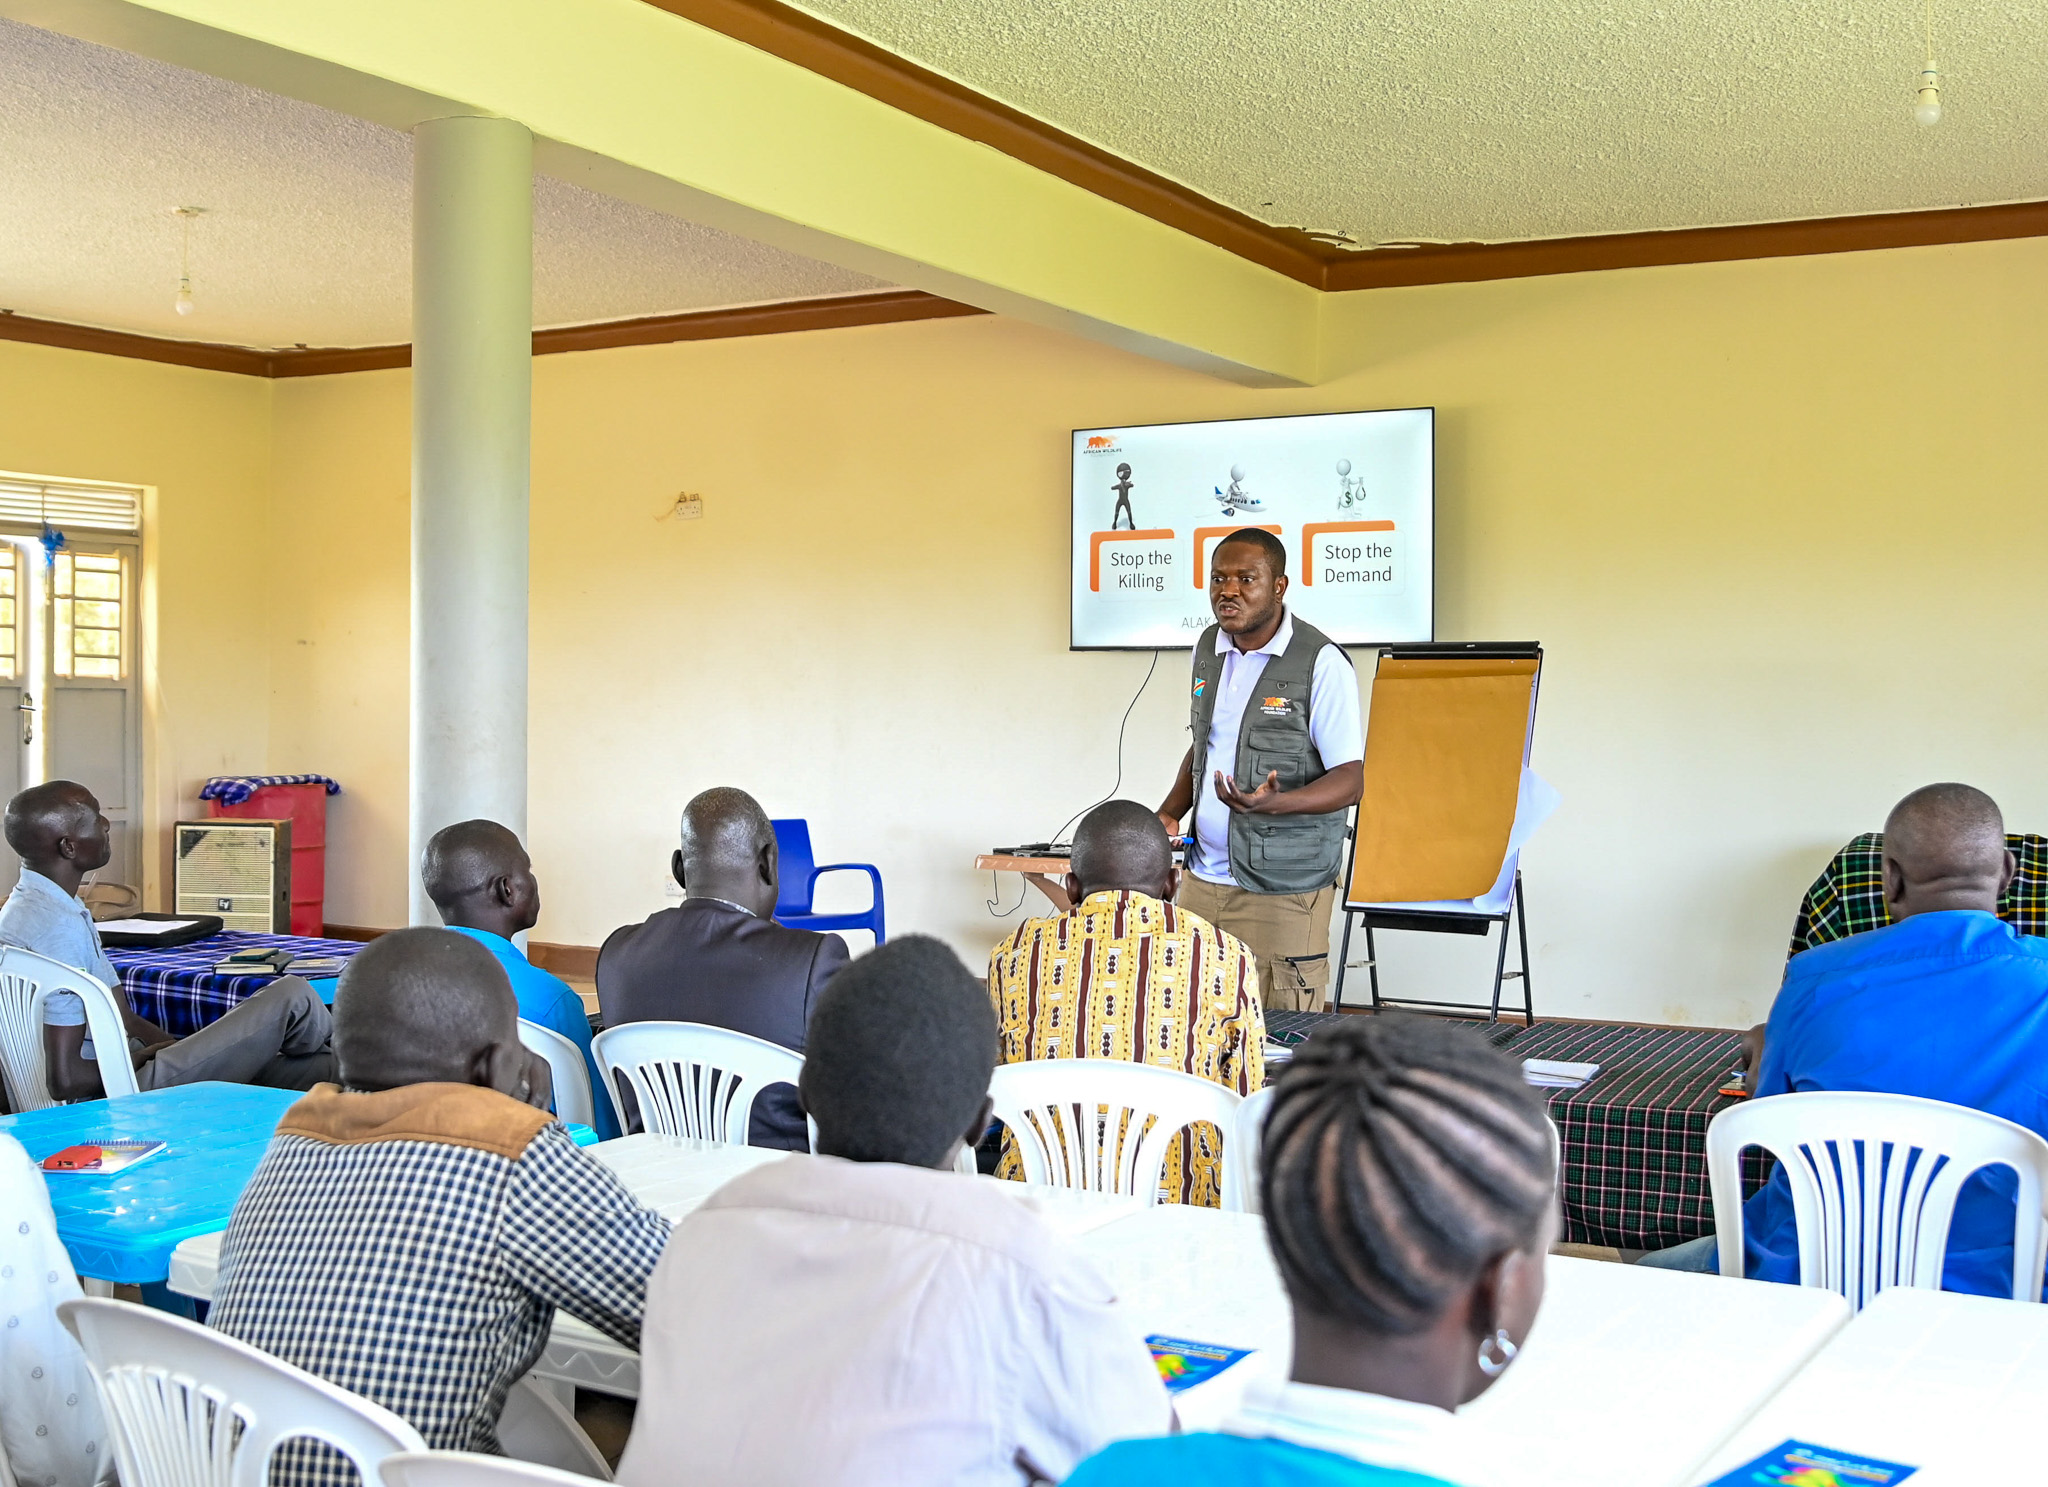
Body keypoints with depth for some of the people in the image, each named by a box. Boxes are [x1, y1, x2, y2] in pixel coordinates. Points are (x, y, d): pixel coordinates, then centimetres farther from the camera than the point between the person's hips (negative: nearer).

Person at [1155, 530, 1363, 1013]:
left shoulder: (1321, 662, -12)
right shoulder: (1209, 648, 10)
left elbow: (1351, 779, -14)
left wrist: (1273, 803, -30)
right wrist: (1169, 815, 8)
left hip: (1282, 888, -6)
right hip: (1202, 878, 6)